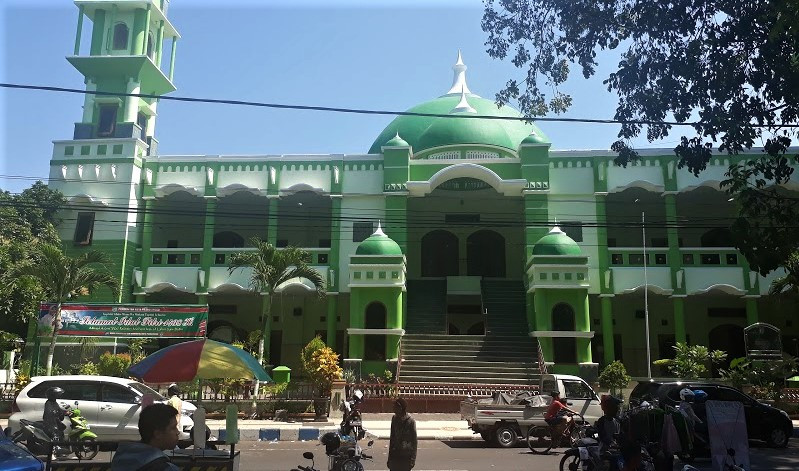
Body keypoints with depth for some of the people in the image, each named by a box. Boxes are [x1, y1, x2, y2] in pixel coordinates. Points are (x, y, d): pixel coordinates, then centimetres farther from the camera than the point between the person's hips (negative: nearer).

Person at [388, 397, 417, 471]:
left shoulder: (410, 421, -10)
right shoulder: (394, 419, 3)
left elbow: (414, 440, -7)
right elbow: (392, 438, 11)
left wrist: (413, 458, -9)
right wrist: (389, 456, 12)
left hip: (406, 456, -4)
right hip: (395, 455, 4)